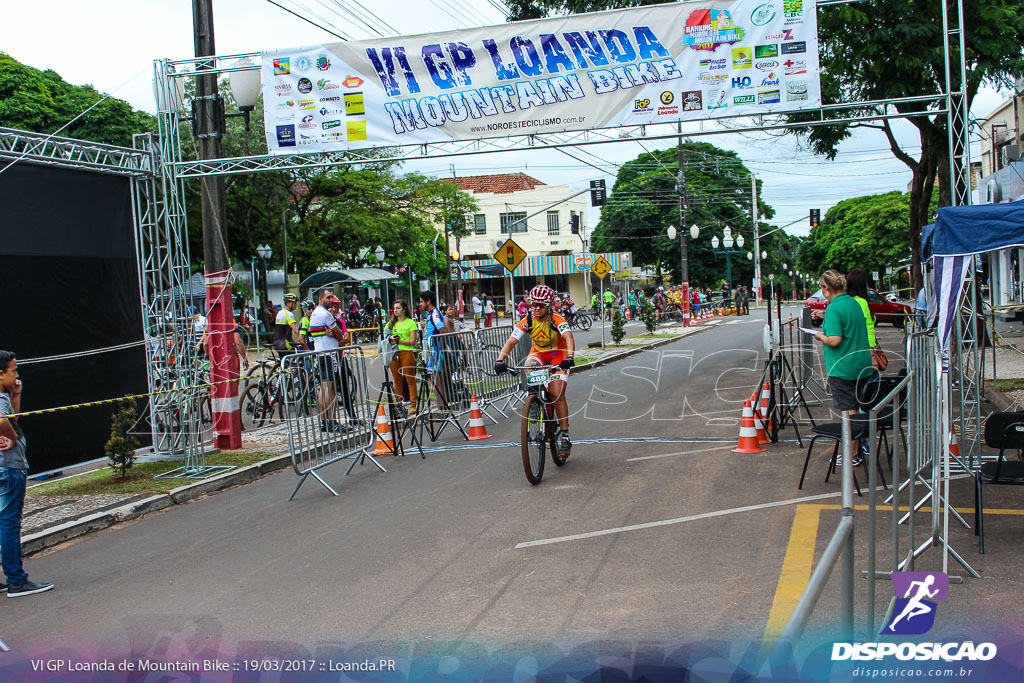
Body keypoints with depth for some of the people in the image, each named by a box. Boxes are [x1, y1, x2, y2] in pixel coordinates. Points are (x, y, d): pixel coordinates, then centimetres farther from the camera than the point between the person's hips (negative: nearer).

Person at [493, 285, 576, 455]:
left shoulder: (556, 320, -24)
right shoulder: (527, 321, -16)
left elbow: (568, 337, -40)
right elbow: (511, 341, -24)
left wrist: (569, 357, -59)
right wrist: (500, 360, -41)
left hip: (558, 354, -3)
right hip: (538, 353, 3)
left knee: (557, 394, -16)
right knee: (529, 367, -33)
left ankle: (565, 436, -7)